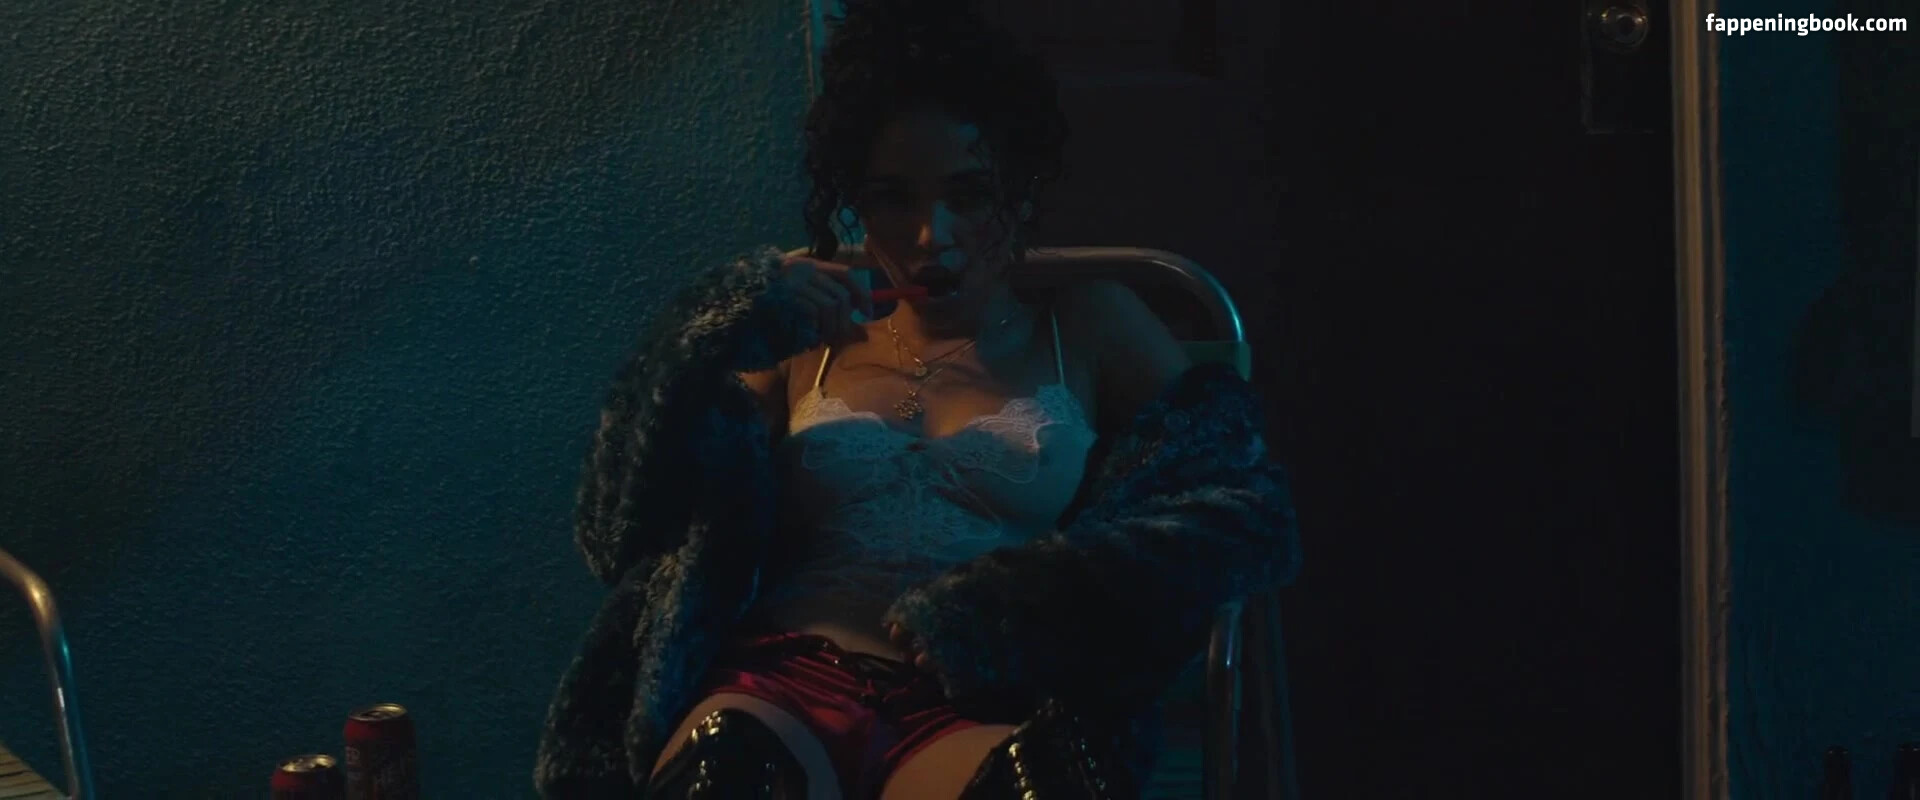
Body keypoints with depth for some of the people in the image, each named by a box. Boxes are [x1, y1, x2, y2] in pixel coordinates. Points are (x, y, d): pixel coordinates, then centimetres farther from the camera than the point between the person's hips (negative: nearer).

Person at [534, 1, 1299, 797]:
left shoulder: (1092, 332, 17)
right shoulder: (806, 349, 22)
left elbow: (1247, 516, 4)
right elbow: (632, 526, 13)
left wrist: (1006, 602, -9)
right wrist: (716, 341, -3)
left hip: (986, 706, -1)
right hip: (791, 682, 1)